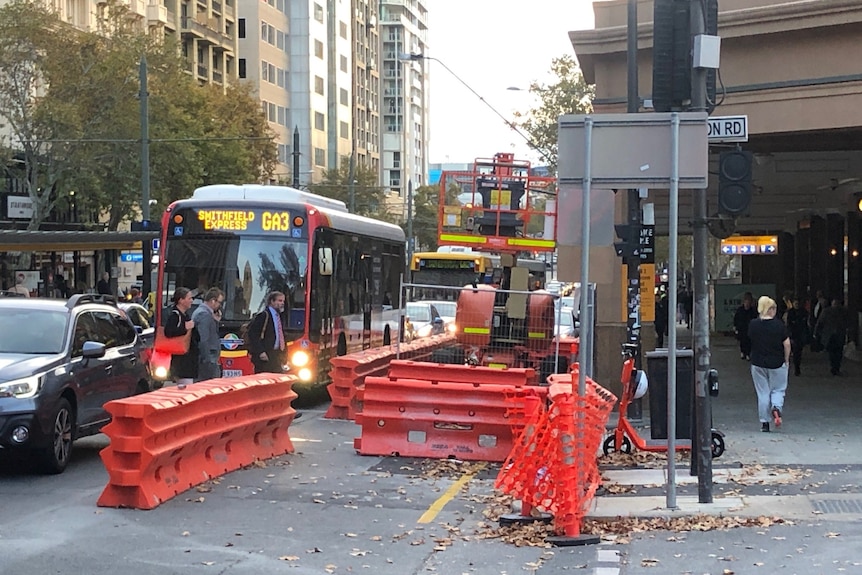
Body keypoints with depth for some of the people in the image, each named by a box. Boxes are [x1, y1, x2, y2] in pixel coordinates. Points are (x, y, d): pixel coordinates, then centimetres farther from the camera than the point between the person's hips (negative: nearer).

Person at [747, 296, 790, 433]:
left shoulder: (753, 324, -5)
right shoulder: (779, 324, -11)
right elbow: (787, 344, -8)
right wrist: (786, 360, 6)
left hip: (758, 363, 2)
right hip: (777, 364, -2)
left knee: (762, 393, 9)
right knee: (778, 390, 13)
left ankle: (764, 423, 9)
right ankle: (776, 407, -16)